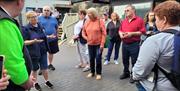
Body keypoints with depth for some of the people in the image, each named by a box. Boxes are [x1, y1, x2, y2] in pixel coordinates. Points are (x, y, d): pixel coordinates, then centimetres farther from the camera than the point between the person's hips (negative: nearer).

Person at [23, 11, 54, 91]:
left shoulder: (40, 26, 4)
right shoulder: (26, 28, -14)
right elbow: (24, 42, -16)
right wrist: (34, 41, -29)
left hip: (43, 51, 4)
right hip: (33, 53, -4)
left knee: (44, 68, 11)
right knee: (34, 69, 14)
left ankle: (47, 81, 33)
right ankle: (35, 83, 34)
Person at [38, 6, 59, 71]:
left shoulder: (53, 19, 10)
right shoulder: (39, 18, -2)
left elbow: (57, 28, 17)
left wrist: (56, 35, 6)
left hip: (53, 39, 4)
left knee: (51, 52, 16)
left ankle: (50, 64, 33)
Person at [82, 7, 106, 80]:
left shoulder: (100, 21, -9)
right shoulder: (87, 22, 4)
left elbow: (104, 33, -10)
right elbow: (83, 32, 13)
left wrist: (102, 43, -14)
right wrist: (86, 38, -4)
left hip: (98, 44, -4)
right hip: (90, 44, 4)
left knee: (98, 59, 2)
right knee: (91, 59, 13)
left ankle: (98, 73, 18)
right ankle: (92, 72, 30)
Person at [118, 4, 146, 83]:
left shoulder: (139, 20, -7)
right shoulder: (124, 21, 12)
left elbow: (143, 32, -12)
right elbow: (120, 30, 18)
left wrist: (132, 33, -21)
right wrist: (120, 34, -5)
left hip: (134, 44, -6)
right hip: (124, 44, 6)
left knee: (134, 61, 5)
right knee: (125, 60, 16)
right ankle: (126, 73, 34)